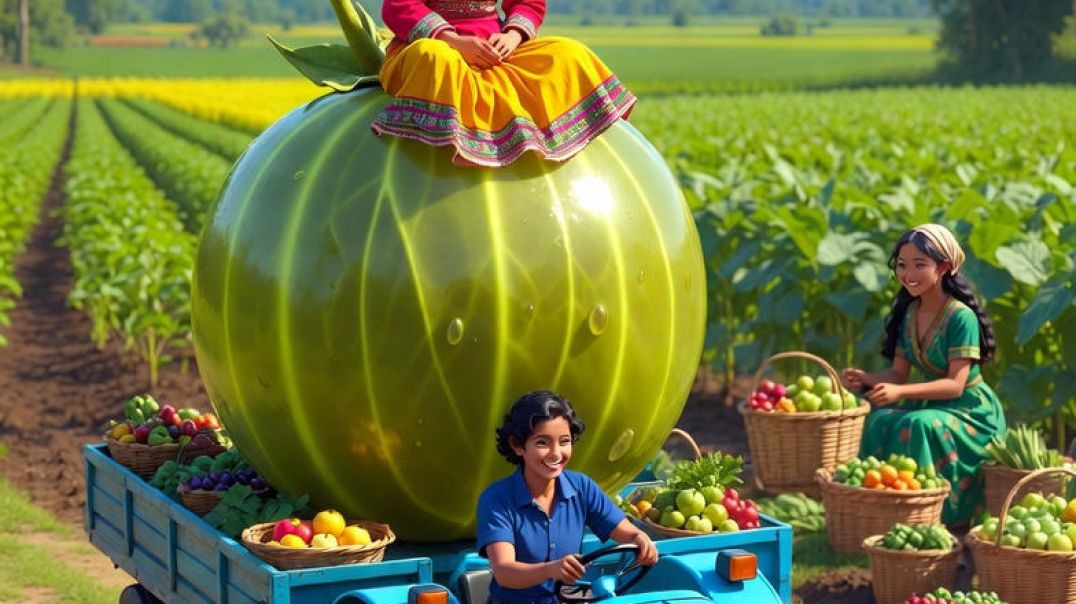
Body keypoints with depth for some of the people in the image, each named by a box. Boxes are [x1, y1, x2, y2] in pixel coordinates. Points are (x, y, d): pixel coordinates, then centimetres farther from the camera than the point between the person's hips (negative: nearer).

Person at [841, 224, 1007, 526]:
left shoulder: (961, 317, -19)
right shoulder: (907, 314, 2)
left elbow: (955, 384, -24)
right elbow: (898, 373, 6)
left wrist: (900, 392, -35)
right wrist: (866, 379, -16)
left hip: (971, 413, -6)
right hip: (931, 405, 6)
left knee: (919, 425, -35)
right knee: (880, 421, -24)